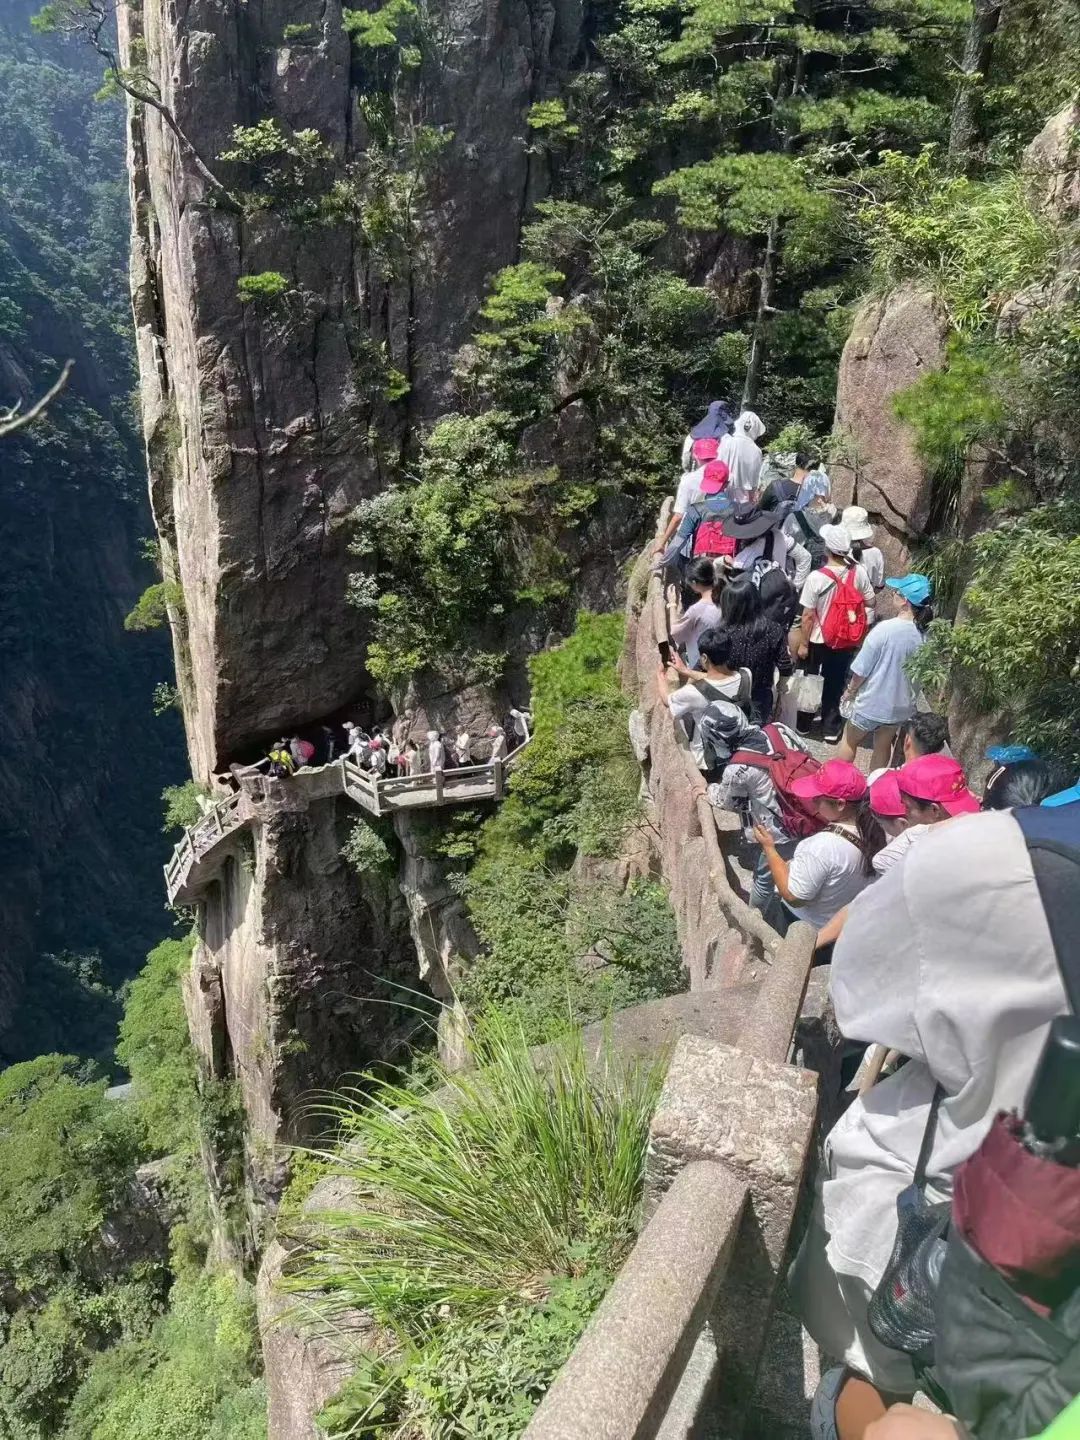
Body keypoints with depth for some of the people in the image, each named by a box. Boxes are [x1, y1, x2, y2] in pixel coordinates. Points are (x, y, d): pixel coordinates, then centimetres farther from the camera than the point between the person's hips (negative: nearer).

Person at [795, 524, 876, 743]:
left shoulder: (816, 577, -22)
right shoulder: (858, 573, -11)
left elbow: (808, 615, -17)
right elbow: (870, 603, 1)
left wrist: (803, 644, -7)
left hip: (819, 641, -3)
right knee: (835, 684, 18)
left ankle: (803, 724, 30)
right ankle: (831, 727, 27)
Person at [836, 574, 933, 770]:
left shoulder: (886, 628, -26)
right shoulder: (925, 634, -11)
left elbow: (862, 670, -19)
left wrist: (850, 691, -1)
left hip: (872, 702, -5)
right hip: (901, 704, 5)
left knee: (849, 741, 18)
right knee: (883, 746, 24)